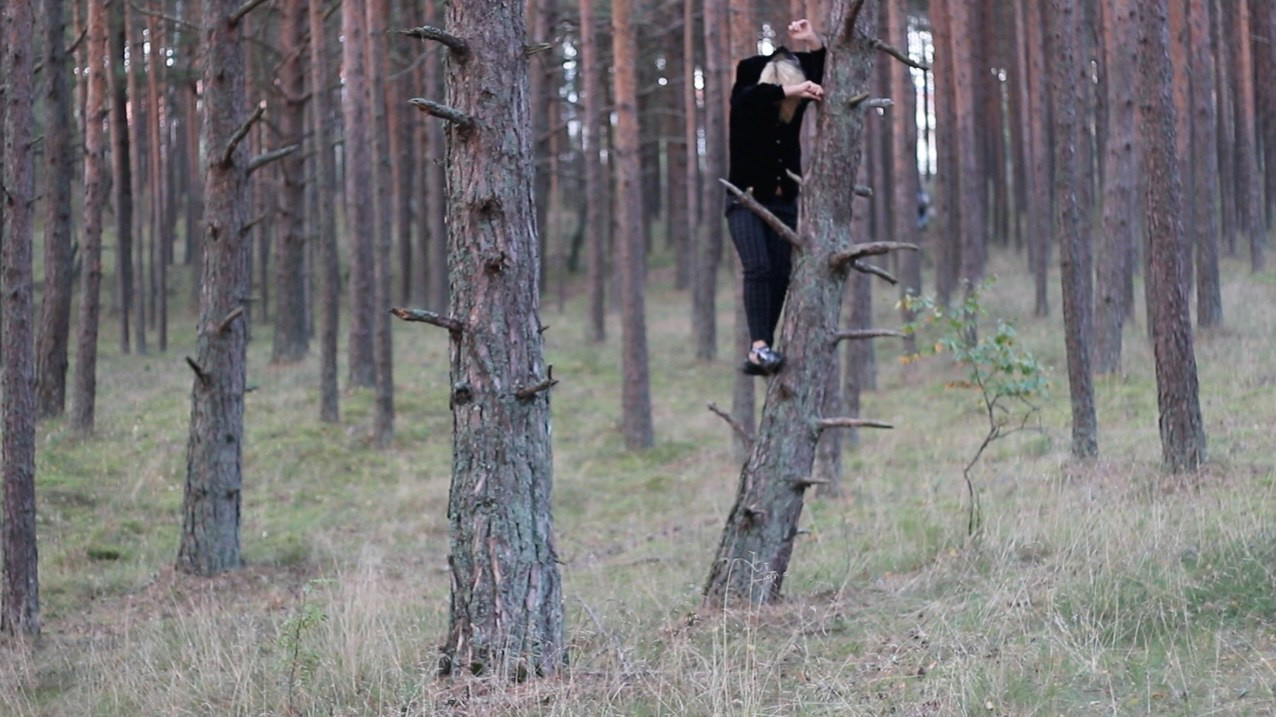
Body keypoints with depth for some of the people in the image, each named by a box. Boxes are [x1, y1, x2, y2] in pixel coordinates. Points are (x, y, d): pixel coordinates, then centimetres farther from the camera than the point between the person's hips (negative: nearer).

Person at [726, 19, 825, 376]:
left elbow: (822, 76, 9)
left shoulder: (795, 104, 0)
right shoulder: (746, 100, -13)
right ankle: (760, 347, -26)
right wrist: (790, 90, -47)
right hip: (746, 200, -5)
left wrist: (812, 42, -7)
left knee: (780, 274, -1)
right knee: (759, 269, -20)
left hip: (783, 201, 5)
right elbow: (753, 95, -36)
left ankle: (759, 353, 2)